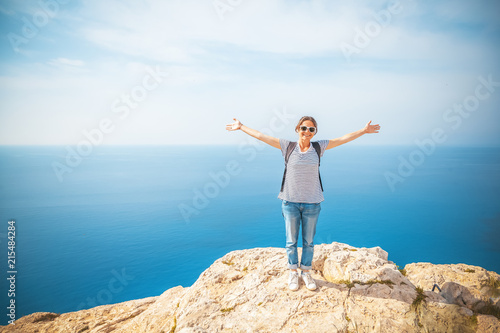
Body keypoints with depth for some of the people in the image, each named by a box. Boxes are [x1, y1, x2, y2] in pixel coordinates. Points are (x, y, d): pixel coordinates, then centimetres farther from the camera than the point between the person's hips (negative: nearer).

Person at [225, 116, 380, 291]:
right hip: (290, 201, -1)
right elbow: (261, 136, 1)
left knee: (309, 241, 12)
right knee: (291, 240, 10)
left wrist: (364, 130, 5)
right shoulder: (287, 146, -2)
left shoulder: (319, 147, 2)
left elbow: (344, 138, 6)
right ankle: (293, 273, 29)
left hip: (312, 203, 1)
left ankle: (306, 272, 30)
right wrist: (241, 127, 5)